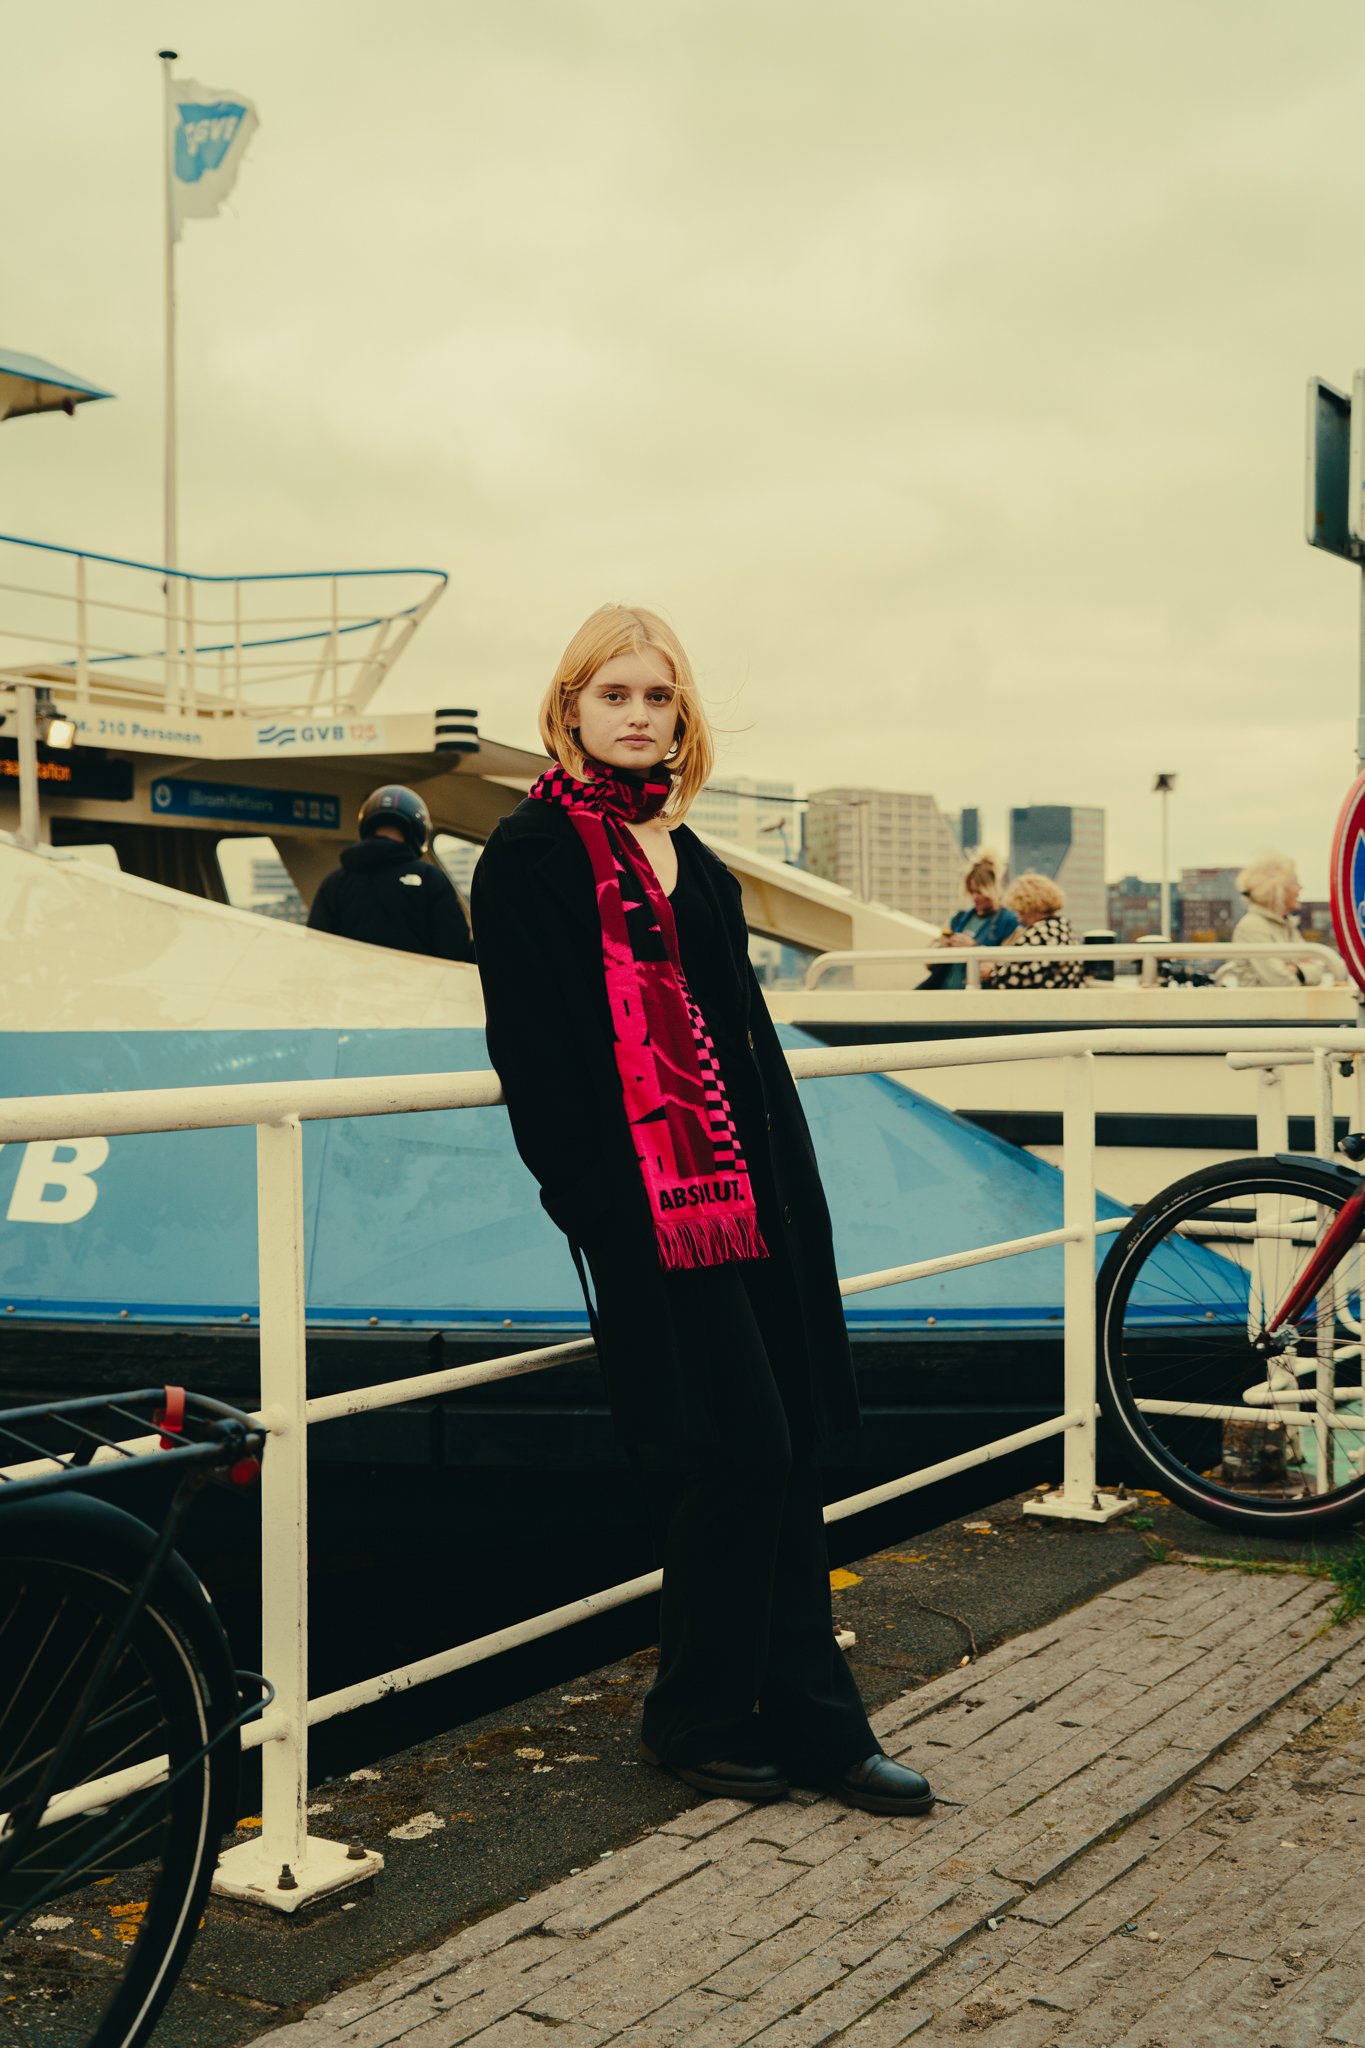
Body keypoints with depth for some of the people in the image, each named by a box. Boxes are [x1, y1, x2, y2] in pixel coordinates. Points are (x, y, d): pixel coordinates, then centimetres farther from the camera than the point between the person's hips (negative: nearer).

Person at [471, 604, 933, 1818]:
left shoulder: (691, 860, 19)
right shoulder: (533, 855, -4)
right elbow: (532, 1049, -10)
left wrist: (788, 1182, 14)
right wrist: (594, 1202, -16)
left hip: (749, 1191, 7)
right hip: (645, 1202, -7)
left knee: (786, 1455, 9)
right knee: (741, 1453, -6)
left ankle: (811, 1720, 19)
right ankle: (701, 1719, 13)